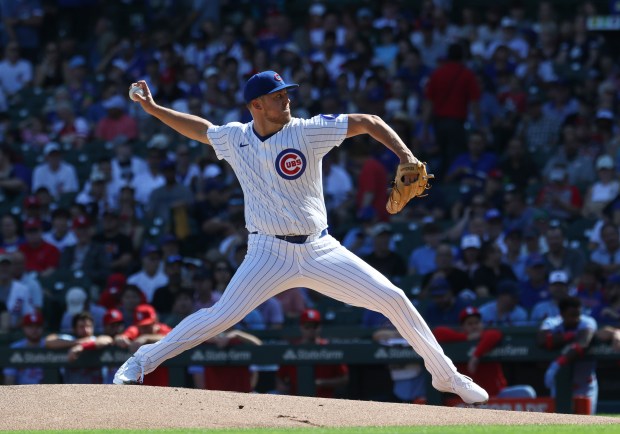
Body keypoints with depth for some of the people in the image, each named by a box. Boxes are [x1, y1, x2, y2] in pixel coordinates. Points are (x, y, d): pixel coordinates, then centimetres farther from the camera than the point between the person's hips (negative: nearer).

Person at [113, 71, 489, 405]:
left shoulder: (308, 131, -7)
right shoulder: (234, 138, 1)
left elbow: (369, 123, -8)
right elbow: (201, 129, 22)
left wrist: (405, 156, -21)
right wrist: (152, 108, 17)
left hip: (320, 251, 0)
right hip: (270, 253, 0)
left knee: (394, 299, -6)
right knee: (222, 316, -18)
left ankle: (445, 375, 9)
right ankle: (143, 362, -3)